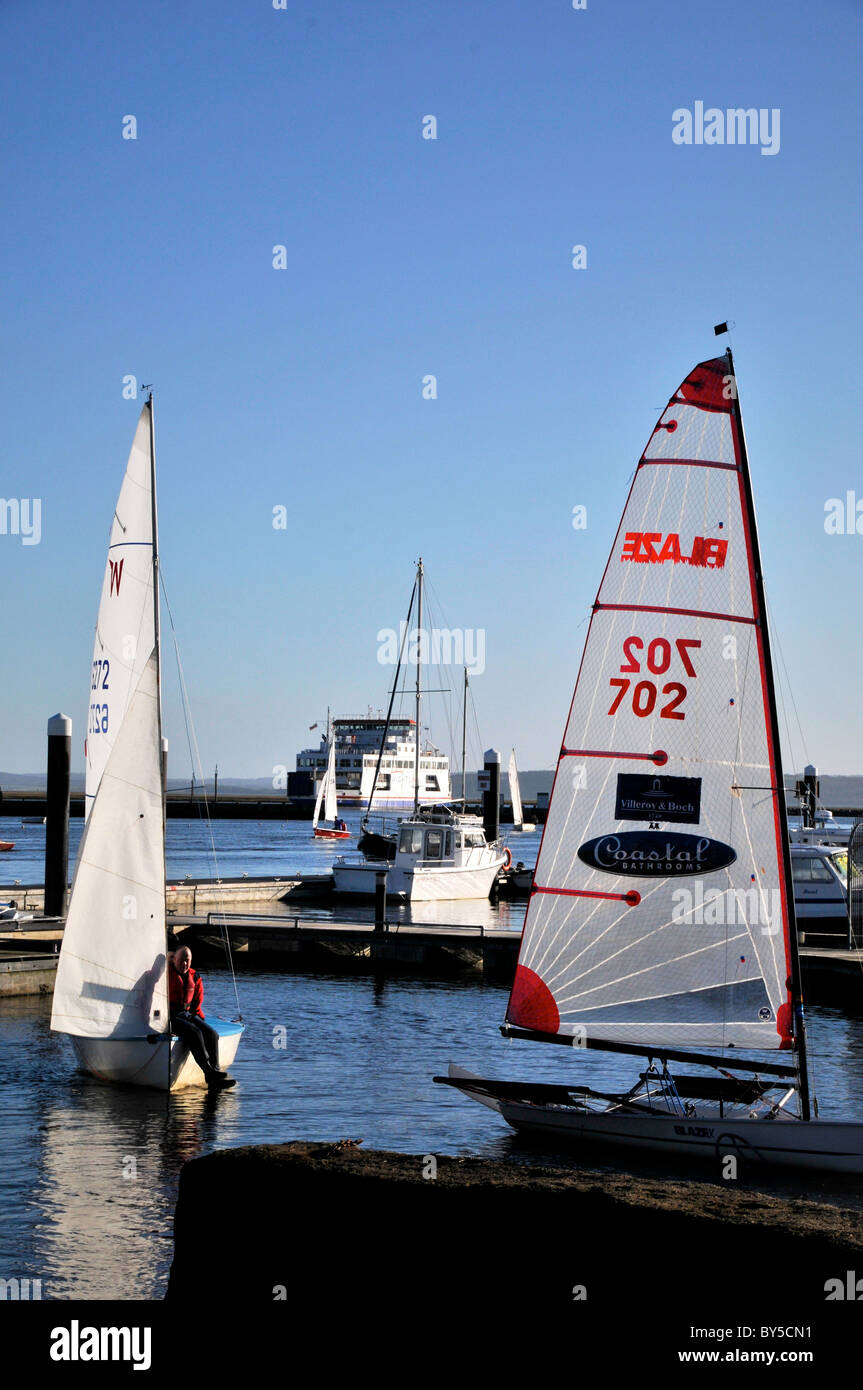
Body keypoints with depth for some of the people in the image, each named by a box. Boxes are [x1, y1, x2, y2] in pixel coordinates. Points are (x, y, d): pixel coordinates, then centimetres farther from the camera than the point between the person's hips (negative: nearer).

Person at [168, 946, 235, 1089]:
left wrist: (200, 1019, 14)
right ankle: (210, 1073, -37)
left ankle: (215, 1077, -25)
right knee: (194, 1033, -32)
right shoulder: (166, 974, -4)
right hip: (170, 1016, -6)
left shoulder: (195, 978, 13)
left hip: (187, 1013, 6)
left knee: (212, 1034, -18)